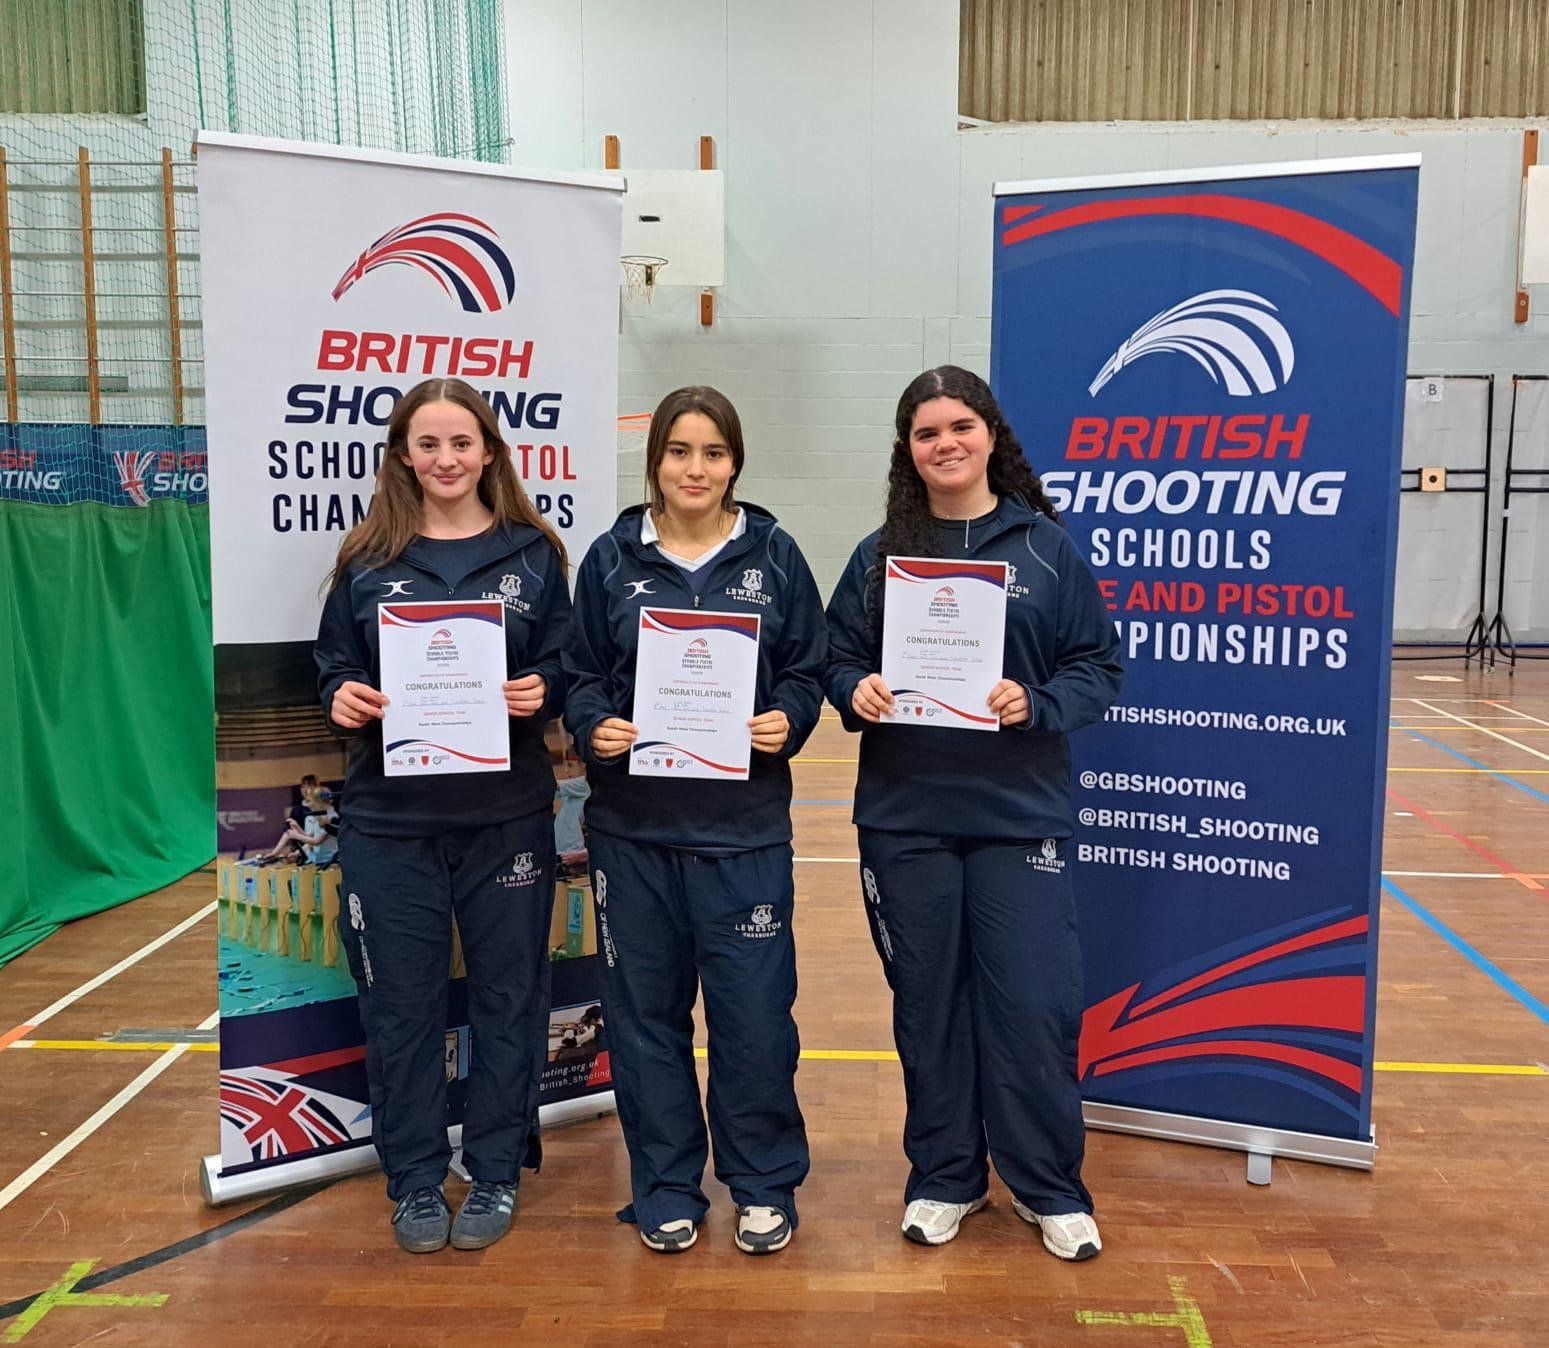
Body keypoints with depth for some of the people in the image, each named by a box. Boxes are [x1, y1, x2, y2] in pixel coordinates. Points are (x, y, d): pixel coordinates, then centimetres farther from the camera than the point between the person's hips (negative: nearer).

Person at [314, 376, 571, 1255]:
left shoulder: (533, 554, 3)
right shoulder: (367, 560, 5)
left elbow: (567, 670, 5)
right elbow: (335, 667, 9)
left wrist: (540, 692, -15)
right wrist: (342, 699, -12)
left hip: (507, 815, 0)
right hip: (390, 819, 1)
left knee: (508, 994, 9)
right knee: (401, 1003, 8)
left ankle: (496, 1173, 26)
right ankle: (415, 1181, 26)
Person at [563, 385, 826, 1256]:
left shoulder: (774, 555, 3)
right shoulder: (613, 558, 5)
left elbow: (808, 670, 5)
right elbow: (581, 675, 7)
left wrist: (787, 721, -14)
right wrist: (595, 727, -12)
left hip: (745, 823, -1)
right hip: (633, 823, 2)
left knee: (754, 1009, 2)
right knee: (646, 1007, 9)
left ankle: (764, 1183, 23)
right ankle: (665, 1187, 26)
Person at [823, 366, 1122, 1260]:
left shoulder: (1047, 546, 1)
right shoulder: (879, 555, 6)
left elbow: (1101, 667, 1)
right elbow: (837, 657, 8)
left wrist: (1036, 704, -17)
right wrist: (856, 690, -13)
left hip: (1019, 816, -1)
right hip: (905, 819, 2)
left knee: (1034, 1004, 1)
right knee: (928, 1003, 11)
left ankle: (1052, 1188, 22)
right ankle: (944, 1178, 29)